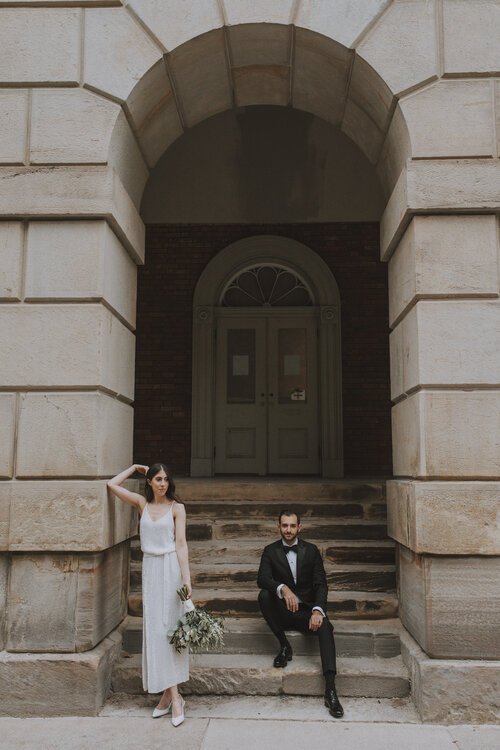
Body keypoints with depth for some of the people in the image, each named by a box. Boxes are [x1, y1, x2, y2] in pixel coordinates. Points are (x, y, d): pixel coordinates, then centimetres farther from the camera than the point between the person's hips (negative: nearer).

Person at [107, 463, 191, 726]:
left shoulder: (176, 507, -2)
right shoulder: (142, 504, 8)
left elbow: (181, 544, -8)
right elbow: (112, 484, 5)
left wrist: (186, 578, -15)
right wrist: (134, 467, 11)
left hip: (171, 569, -3)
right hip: (150, 568, 4)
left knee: (168, 626, -4)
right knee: (154, 627, 4)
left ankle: (171, 694, 0)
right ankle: (171, 694, 11)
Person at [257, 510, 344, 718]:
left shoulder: (311, 550, 3)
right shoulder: (270, 551, 1)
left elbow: (321, 584, -5)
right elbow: (262, 579, -16)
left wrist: (318, 610, -25)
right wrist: (283, 589, -37)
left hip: (307, 610, 0)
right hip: (282, 611, 1)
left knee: (325, 626, -32)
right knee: (264, 595, -30)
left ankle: (330, 689, -38)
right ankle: (284, 646, -14)